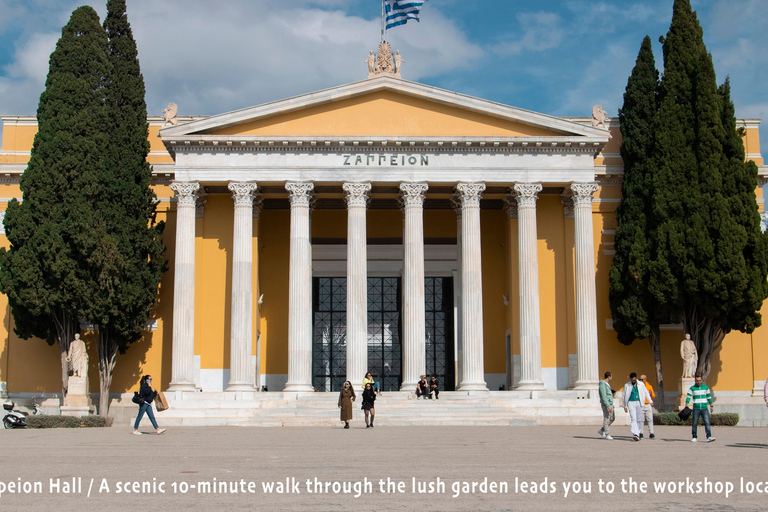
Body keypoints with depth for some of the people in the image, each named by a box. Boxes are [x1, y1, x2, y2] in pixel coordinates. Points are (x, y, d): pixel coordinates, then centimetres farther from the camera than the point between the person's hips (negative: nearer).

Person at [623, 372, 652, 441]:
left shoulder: (641, 384, 6)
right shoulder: (627, 385, 4)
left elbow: (646, 393, 16)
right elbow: (624, 396, 10)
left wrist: (650, 401, 12)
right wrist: (625, 406, 8)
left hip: (639, 403, 2)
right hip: (631, 403, -2)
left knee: (639, 419, 3)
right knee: (633, 419, -14)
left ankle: (638, 433, 14)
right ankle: (635, 434, -24)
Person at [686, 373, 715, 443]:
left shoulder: (705, 387, 8)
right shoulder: (692, 388, 1)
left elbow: (709, 397, 16)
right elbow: (688, 397, -5)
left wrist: (711, 406, 16)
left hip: (704, 408, 1)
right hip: (696, 409, -1)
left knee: (707, 422, -11)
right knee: (694, 424, 3)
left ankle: (709, 437, -17)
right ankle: (694, 438, 14)